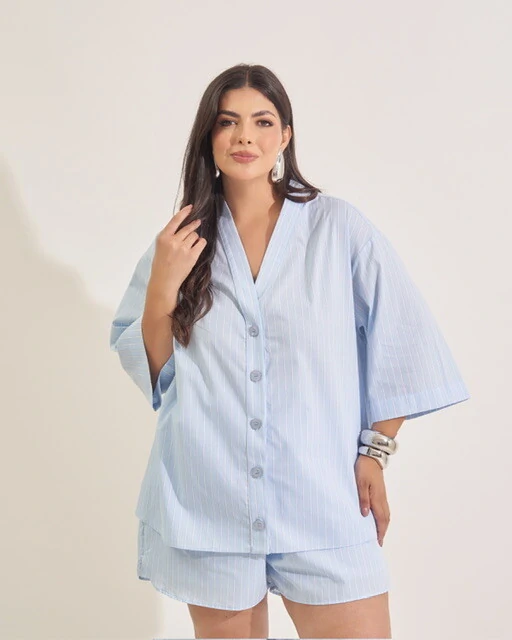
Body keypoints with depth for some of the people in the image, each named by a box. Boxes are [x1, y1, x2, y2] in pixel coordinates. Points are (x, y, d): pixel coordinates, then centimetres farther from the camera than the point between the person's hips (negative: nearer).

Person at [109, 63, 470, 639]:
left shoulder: (340, 228, -1)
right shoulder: (181, 240, 7)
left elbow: (399, 349, 1)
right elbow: (151, 372, 8)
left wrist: (374, 453, -2)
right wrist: (162, 289, -7)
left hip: (323, 501, -1)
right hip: (208, 500, 2)